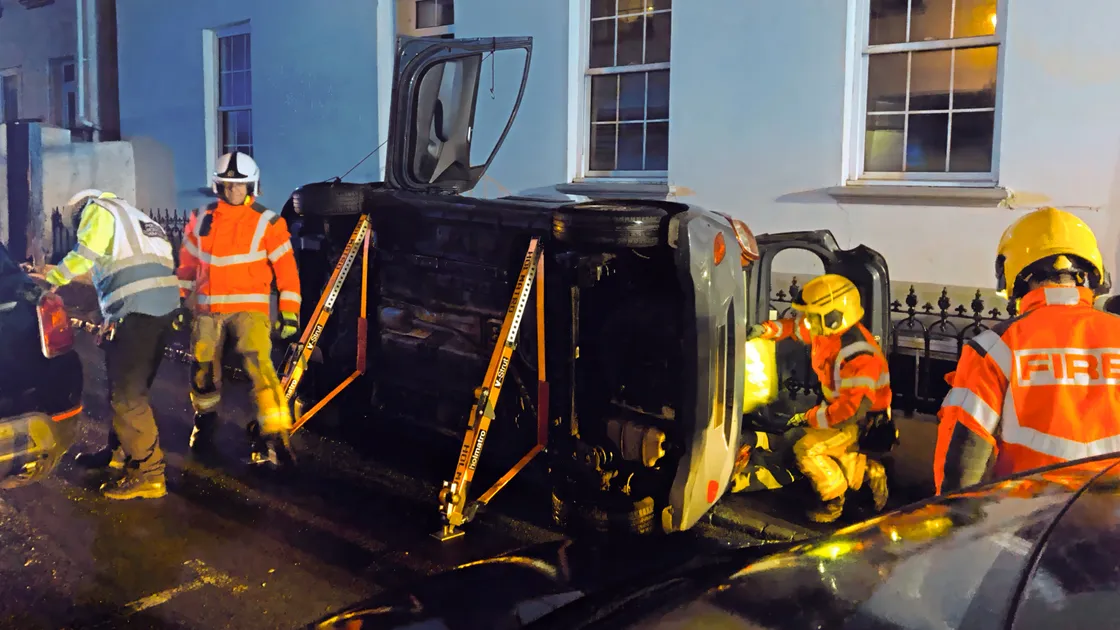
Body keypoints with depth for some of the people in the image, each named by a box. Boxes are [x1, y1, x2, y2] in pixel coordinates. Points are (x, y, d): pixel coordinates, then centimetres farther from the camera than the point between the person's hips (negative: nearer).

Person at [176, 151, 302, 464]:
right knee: (203, 369, 11)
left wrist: (289, 310, -7)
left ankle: (276, 435, -19)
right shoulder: (201, 219, 6)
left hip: (249, 306, -4)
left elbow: (286, 267, -3)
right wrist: (181, 300, 15)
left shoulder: (267, 223, -4)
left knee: (259, 365, -21)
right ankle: (205, 423, 38)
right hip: (208, 307, 4)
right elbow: (188, 263, 15)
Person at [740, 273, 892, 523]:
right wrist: (767, 329, -4)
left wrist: (809, 417, -25)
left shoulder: (858, 355, -34)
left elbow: (853, 409, -35)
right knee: (788, 440, 12)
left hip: (863, 421, -10)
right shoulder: (828, 331, -7)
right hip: (841, 410, 10)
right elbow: (796, 326, 15)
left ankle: (834, 499, 4)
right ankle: (867, 472, 16)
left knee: (806, 449, -23)